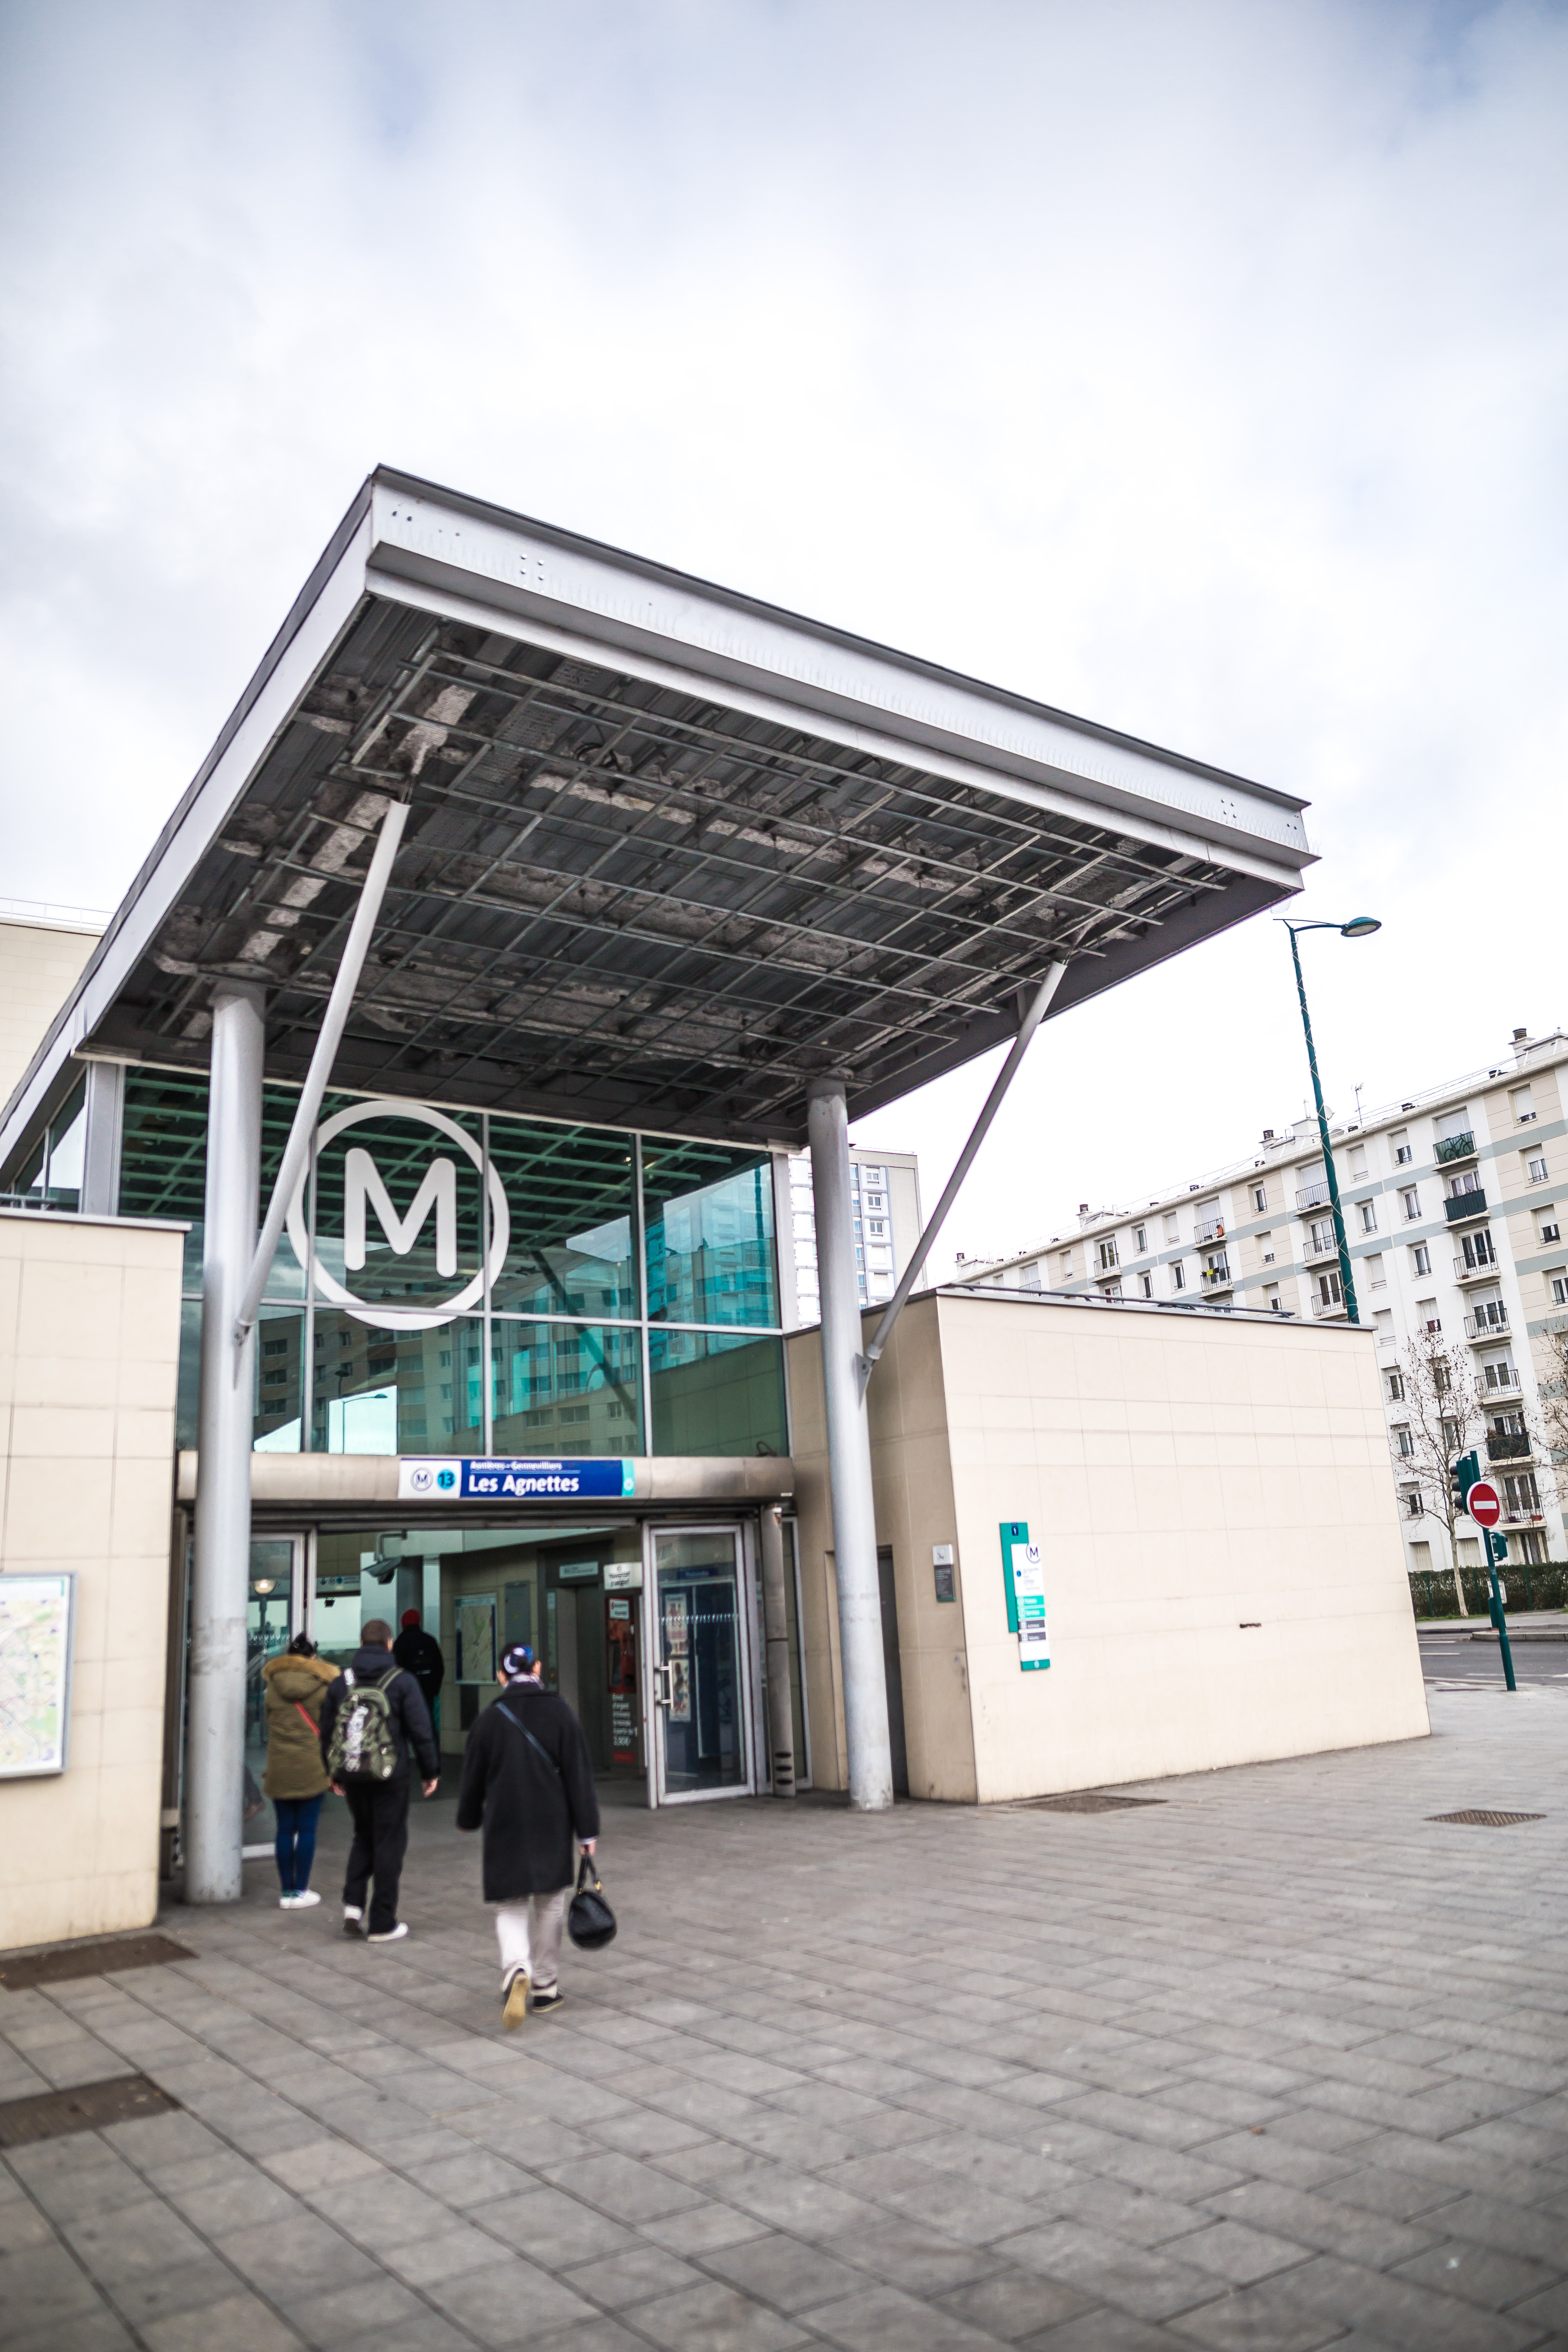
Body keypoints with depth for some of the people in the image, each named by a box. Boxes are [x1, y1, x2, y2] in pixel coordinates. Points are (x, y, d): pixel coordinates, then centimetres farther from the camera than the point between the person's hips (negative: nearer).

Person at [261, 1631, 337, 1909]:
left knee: (285, 1830, 8)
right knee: (307, 1829, 5)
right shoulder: (324, 1686, -3)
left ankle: (287, 1891, 11)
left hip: (279, 1769, 2)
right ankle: (300, 1891, 9)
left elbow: (270, 1725, 9)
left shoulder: (273, 1685, 3)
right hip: (313, 1768, -2)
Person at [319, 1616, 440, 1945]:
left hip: (352, 1777, 4)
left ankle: (353, 1904, 7)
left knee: (363, 1838, 22)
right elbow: (421, 1731, -7)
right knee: (389, 1844, 6)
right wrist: (431, 1772, 3)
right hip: (391, 1776, -4)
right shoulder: (402, 1682, -7)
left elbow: (326, 1731, 10)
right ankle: (382, 1924, 9)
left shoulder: (341, 1683, 4)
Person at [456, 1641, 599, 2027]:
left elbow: (473, 1778, 7)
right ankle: (546, 1988, 19)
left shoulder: (490, 1719, -2)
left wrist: (469, 1819, 25)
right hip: (552, 1829, 0)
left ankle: (517, 1971, -20)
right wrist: (587, 1830, -1)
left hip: (504, 1829, 0)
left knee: (510, 1906, 6)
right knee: (549, 1904, 14)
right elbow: (579, 1775, -5)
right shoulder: (559, 1713, -4)